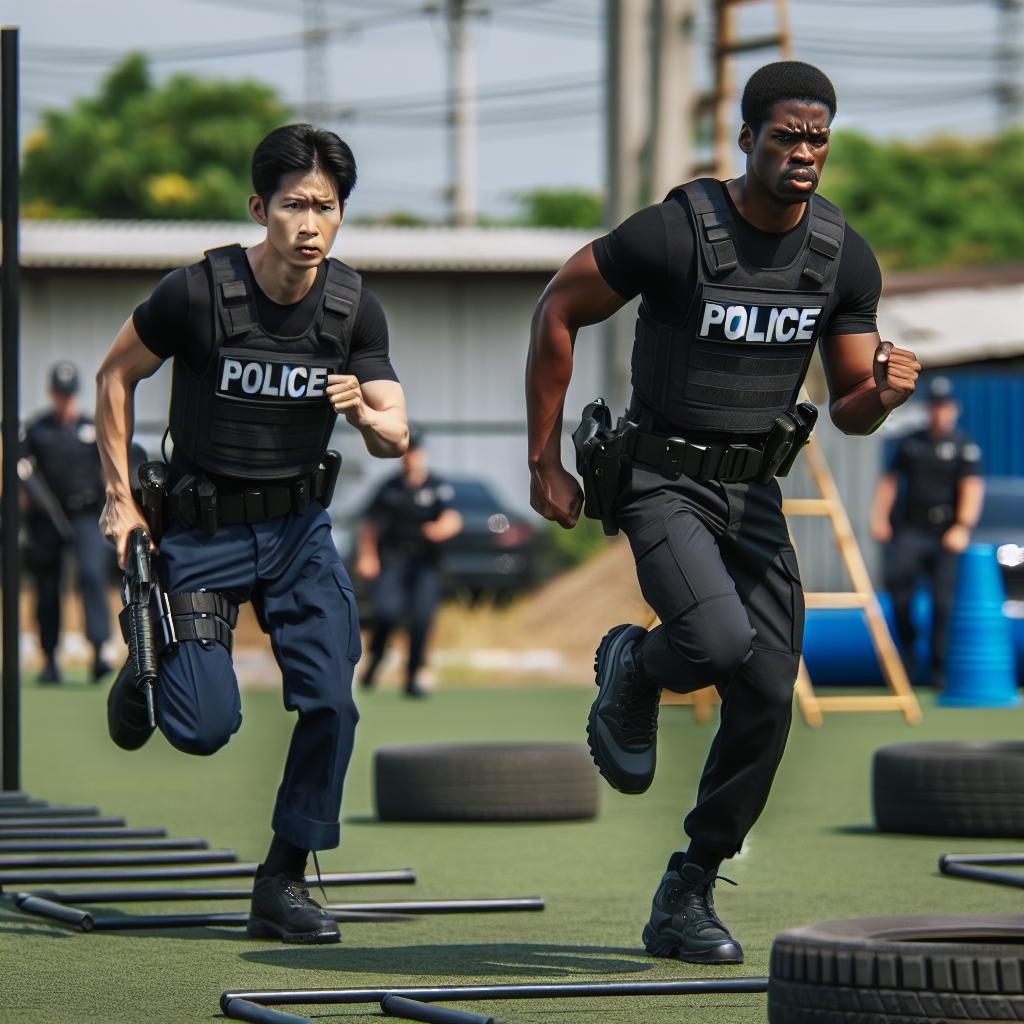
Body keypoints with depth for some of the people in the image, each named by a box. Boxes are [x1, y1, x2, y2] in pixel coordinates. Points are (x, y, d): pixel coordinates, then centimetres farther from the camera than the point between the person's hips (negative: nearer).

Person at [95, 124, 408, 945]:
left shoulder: (354, 309, -7)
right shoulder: (197, 293, -17)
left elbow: (397, 439, -1)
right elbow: (116, 377, -1)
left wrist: (366, 414, -25)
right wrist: (120, 499, -3)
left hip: (301, 527, 3)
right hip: (204, 529, -3)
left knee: (331, 702, -11)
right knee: (206, 726, -10)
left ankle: (283, 883, 4)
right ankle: (149, 673, 28)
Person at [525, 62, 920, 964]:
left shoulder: (846, 259, -2)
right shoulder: (676, 233, -17)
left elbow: (850, 412, 7)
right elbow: (557, 312, -6)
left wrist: (881, 395, -19)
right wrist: (545, 460, -5)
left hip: (755, 489, 5)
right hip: (664, 480, -5)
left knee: (767, 697, -2)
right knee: (720, 641, -29)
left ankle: (686, 900, 13)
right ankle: (632, 669, 10)